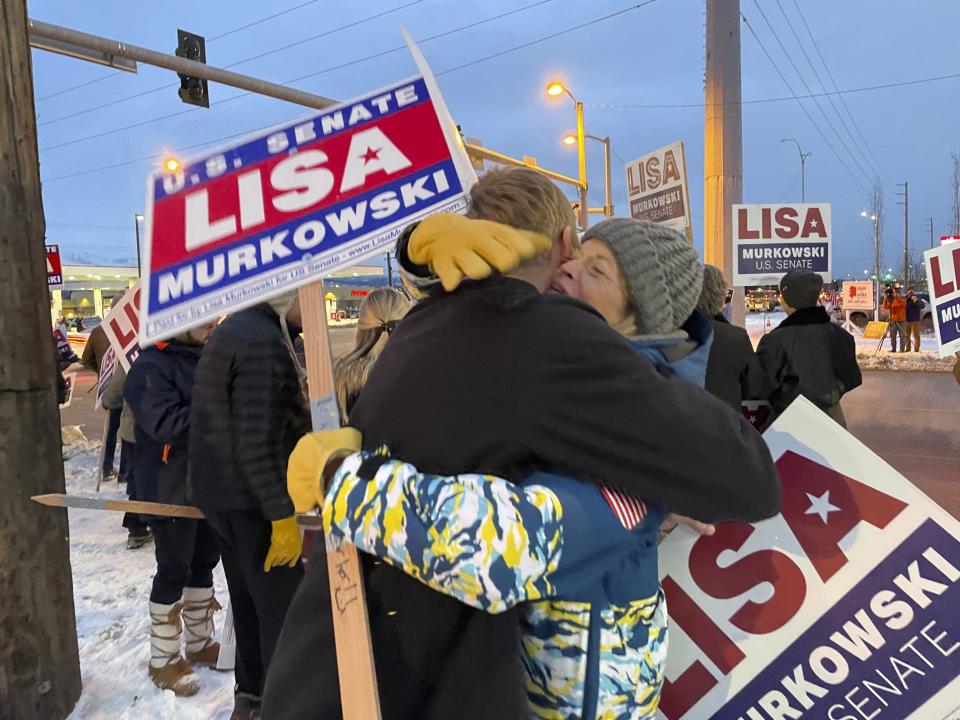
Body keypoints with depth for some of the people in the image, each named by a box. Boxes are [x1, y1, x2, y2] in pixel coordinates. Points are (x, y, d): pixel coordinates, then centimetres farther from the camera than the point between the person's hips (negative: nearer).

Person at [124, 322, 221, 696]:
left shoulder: (202, 357, 9)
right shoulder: (151, 367, -17)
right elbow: (166, 423, -28)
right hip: (171, 488, -8)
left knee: (204, 562, 17)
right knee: (173, 571, 3)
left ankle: (201, 641, 34)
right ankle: (164, 659, 20)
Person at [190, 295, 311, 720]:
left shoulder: (233, 329, 10)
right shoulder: (264, 344, -22)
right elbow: (258, 444, -26)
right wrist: (282, 515, -22)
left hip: (220, 494, 10)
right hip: (252, 502, -10)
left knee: (249, 600, 21)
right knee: (284, 609, 0)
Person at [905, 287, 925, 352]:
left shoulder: (917, 299, 0)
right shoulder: (906, 300, 10)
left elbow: (922, 306, -13)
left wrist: (916, 301, -27)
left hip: (915, 320, -4)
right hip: (907, 320, 4)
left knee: (916, 335, -5)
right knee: (907, 335, 7)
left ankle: (916, 349, -4)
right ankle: (908, 349, 14)